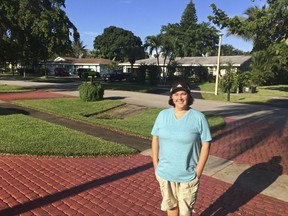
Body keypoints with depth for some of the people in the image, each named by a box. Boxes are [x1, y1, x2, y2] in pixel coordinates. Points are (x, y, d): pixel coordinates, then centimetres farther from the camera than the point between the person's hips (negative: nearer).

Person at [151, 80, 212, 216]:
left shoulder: (199, 118, -12)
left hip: (188, 176, -2)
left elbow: (205, 145, -9)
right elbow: (155, 139, 3)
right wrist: (156, 165, 1)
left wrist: (198, 172, -10)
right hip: (165, 173, 3)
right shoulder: (163, 115, -3)